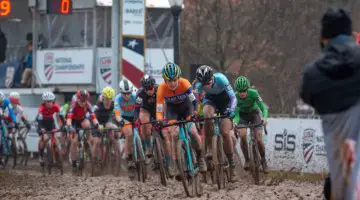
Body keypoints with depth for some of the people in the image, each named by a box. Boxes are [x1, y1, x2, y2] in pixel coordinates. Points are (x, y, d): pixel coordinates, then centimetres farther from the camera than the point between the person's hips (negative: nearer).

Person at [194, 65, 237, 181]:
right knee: (207, 114, -35)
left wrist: (231, 110, -52)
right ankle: (209, 149, -22)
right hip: (210, 99, 2)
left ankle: (232, 166, 0)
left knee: (225, 133, -12)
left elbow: (233, 97, -35)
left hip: (224, 99, -2)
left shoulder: (221, 79, -35)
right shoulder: (200, 84, -27)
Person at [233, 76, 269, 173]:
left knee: (259, 139, -13)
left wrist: (264, 118, -49)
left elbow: (263, 108, -28)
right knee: (242, 136, -24)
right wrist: (235, 122, -46)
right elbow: (236, 114, -24)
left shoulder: (253, 93, -30)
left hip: (254, 113, -1)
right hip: (242, 115, 1)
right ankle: (247, 160, -8)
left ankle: (263, 160, 11)